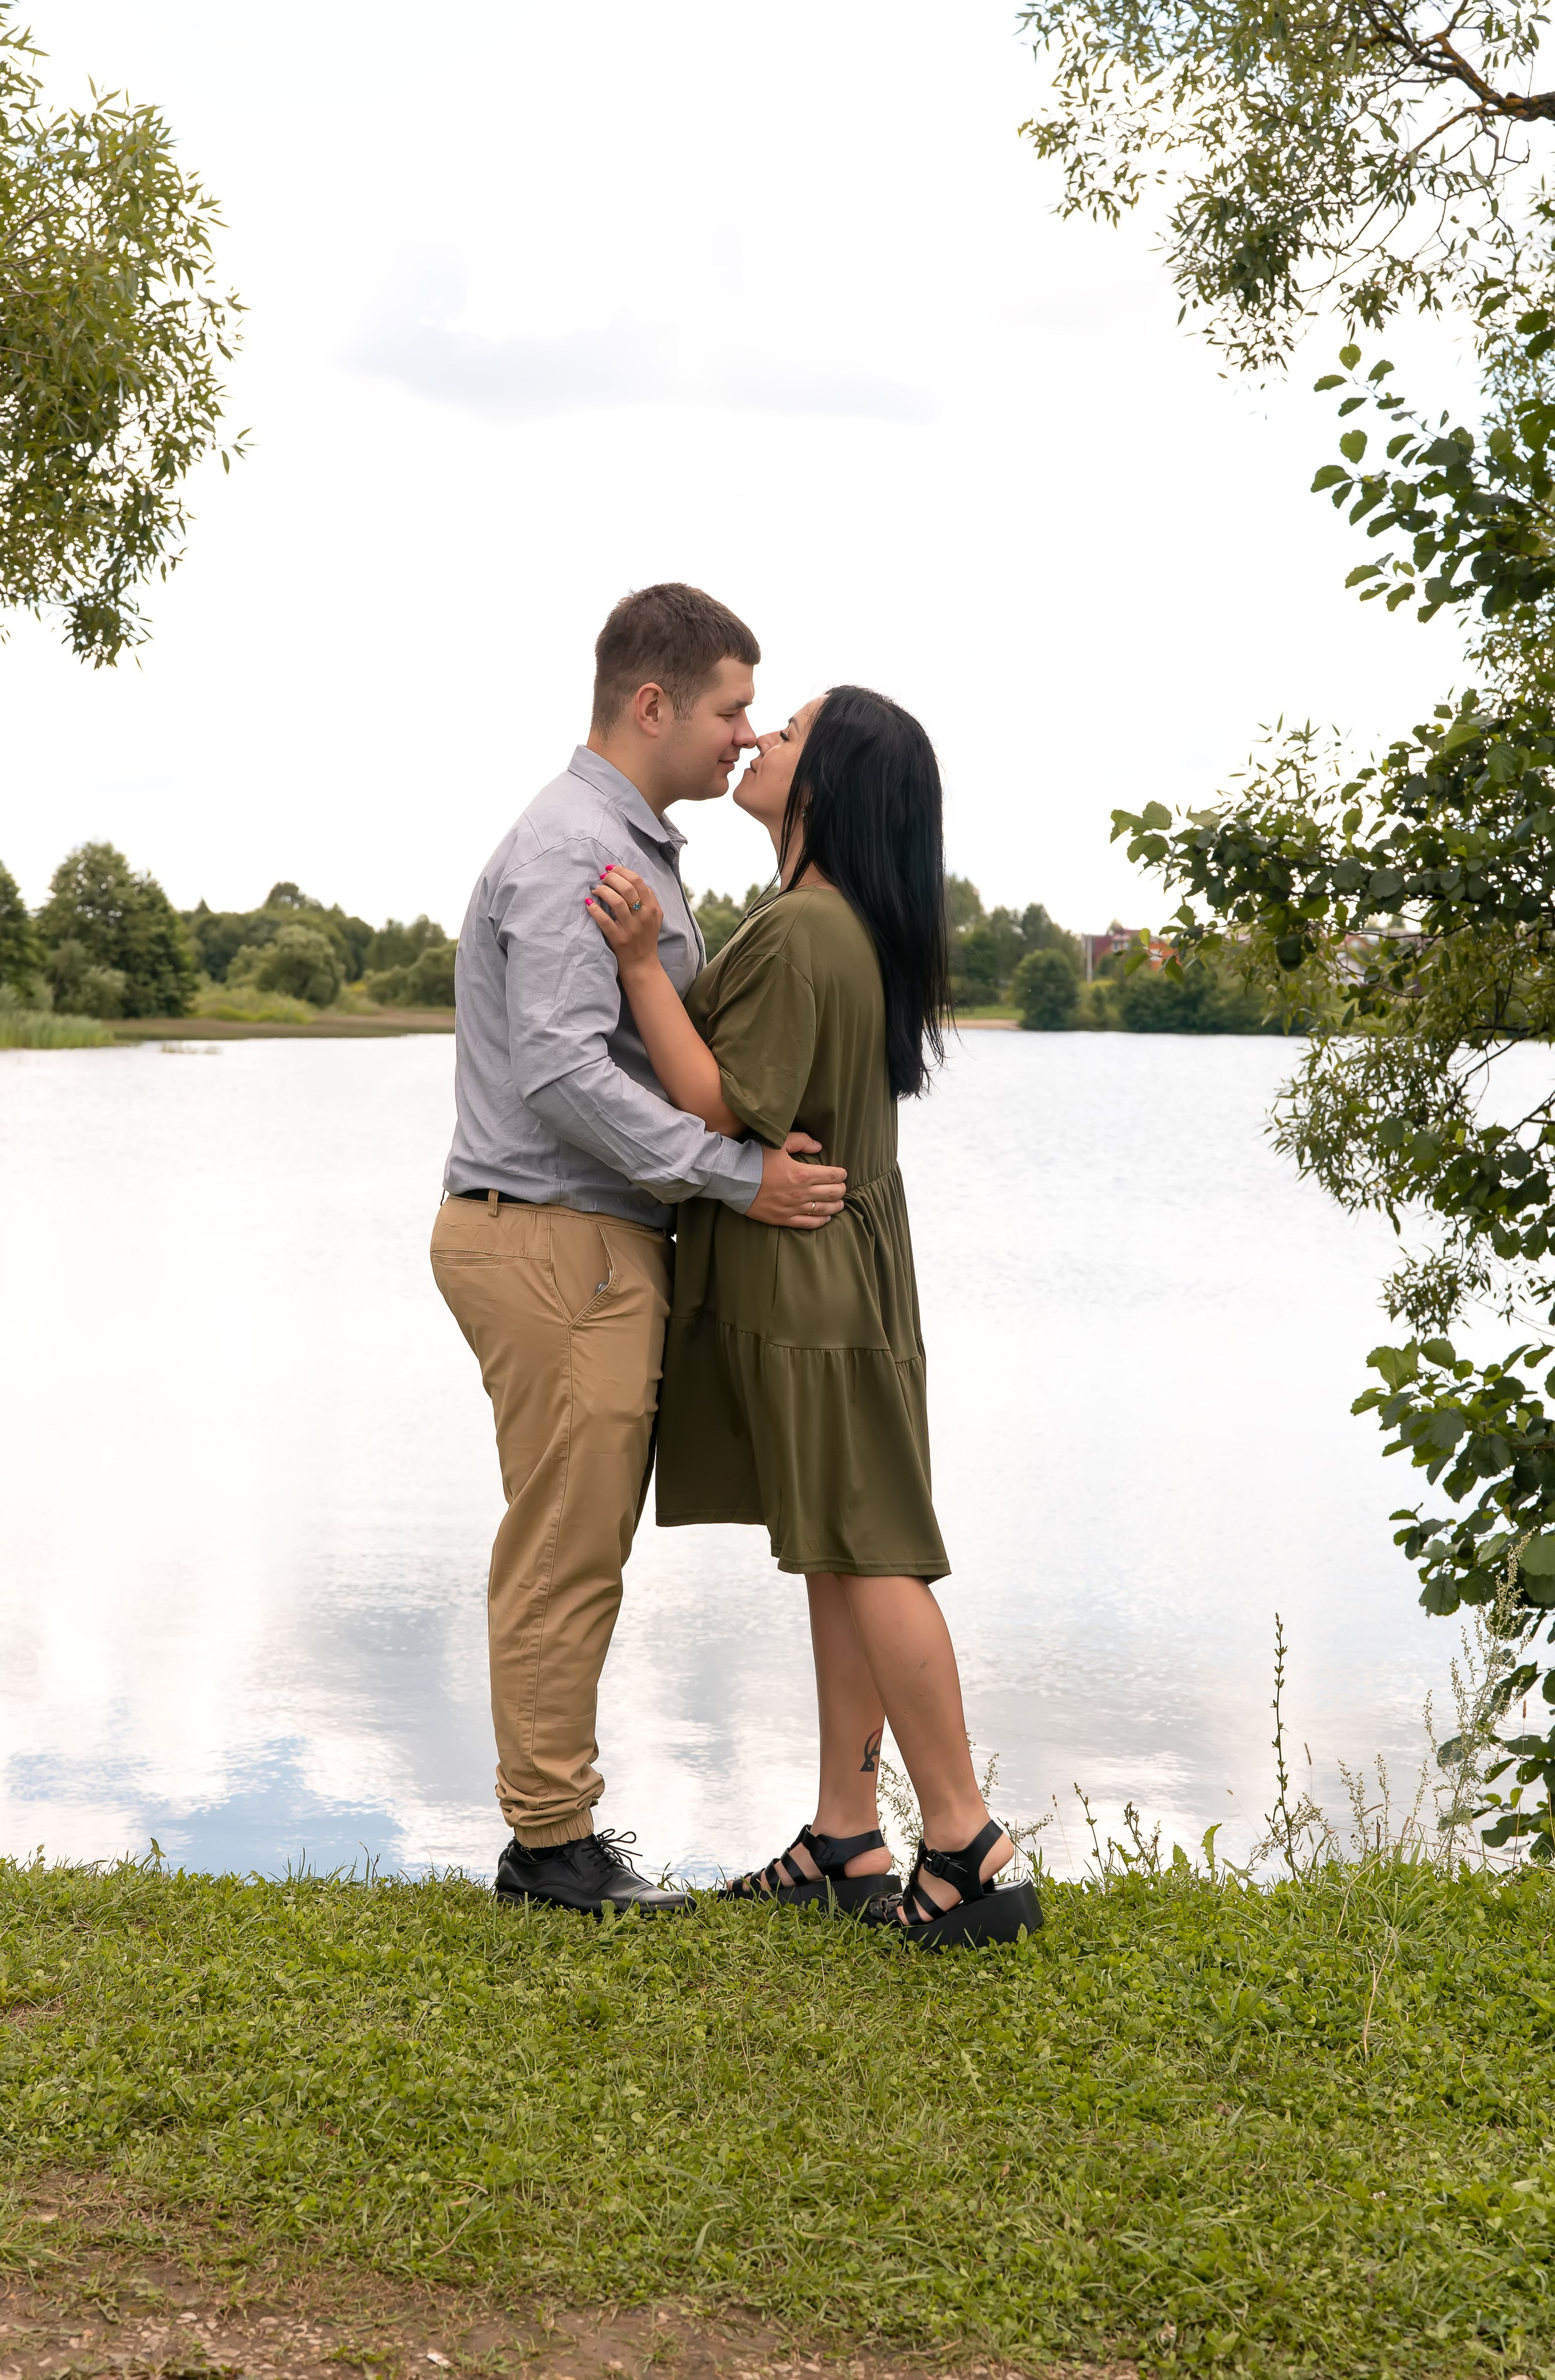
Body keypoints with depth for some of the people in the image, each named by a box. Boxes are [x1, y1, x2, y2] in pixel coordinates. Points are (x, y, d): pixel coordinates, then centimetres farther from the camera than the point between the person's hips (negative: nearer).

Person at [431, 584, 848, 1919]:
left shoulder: (633, 846, 18)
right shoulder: (571, 850, -15)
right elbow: (562, 1070, -24)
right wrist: (737, 1176, -23)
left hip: (592, 1240, 10)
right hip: (556, 1242, -10)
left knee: (573, 1549, 14)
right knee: (568, 1551, -3)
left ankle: (555, 1820, 22)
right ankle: (553, 1842, 6)